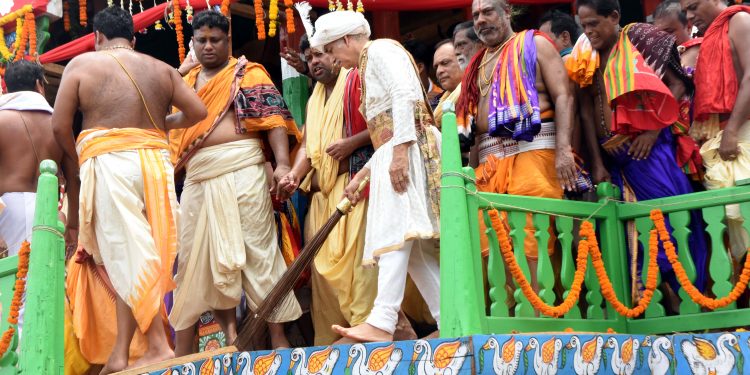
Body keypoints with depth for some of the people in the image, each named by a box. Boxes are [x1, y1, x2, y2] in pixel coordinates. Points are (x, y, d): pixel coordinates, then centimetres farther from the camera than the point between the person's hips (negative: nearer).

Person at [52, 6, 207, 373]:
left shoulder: (82, 64, 6)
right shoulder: (161, 69, 14)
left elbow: (60, 126, 1)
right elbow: (197, 111, 6)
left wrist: (76, 165, 15)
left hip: (109, 162, -4)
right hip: (156, 162, 4)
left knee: (127, 254, -4)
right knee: (132, 257, 8)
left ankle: (158, 345, -12)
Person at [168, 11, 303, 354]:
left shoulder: (247, 74, 3)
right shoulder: (185, 83, 21)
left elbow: (273, 117, -8)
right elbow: (175, 135, 25)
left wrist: (282, 163, -21)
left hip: (240, 173, -6)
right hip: (197, 180, 6)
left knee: (256, 251, -6)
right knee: (195, 258, 7)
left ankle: (278, 339, -2)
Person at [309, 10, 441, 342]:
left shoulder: (380, 50, 1)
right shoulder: (369, 66, 30)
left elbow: (405, 96, -17)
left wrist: (400, 150, -26)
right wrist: (360, 177, 26)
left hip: (409, 149, -10)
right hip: (394, 156, 10)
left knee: (396, 232, -20)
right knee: (414, 246, 4)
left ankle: (382, 322, -30)